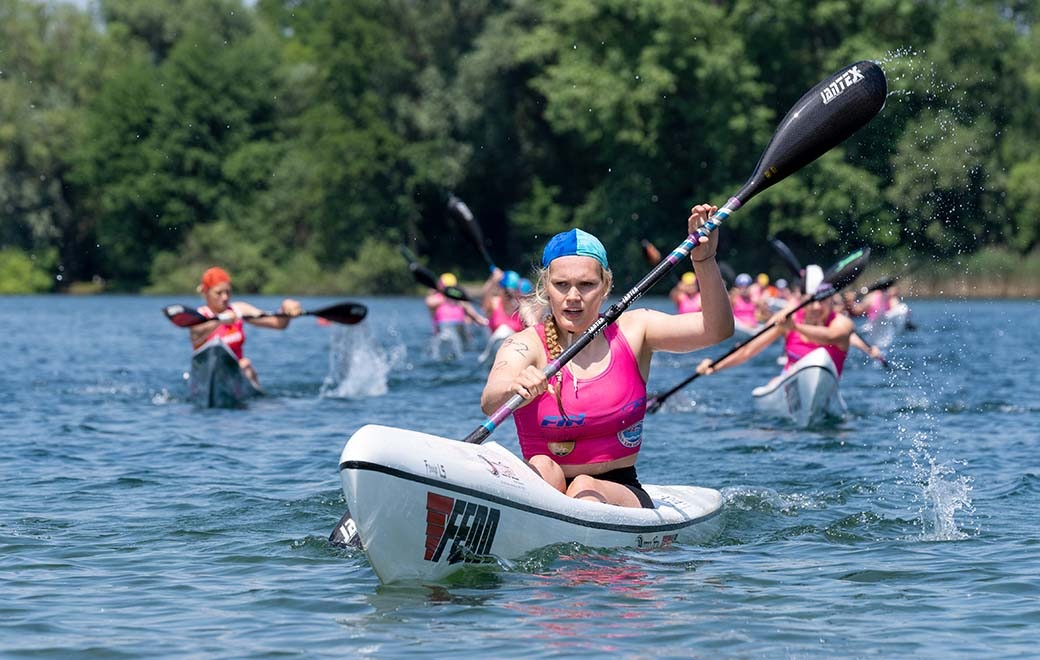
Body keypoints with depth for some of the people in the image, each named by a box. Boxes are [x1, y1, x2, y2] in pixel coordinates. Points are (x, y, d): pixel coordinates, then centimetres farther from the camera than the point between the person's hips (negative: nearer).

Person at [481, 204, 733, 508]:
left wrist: (704, 261, -22)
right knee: (542, 469, -32)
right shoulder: (526, 345, -4)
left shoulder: (631, 331, 4)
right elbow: (490, 403, -25)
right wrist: (514, 388, -50)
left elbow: (717, 329, -7)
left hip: (619, 495, 1)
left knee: (585, 489, -31)